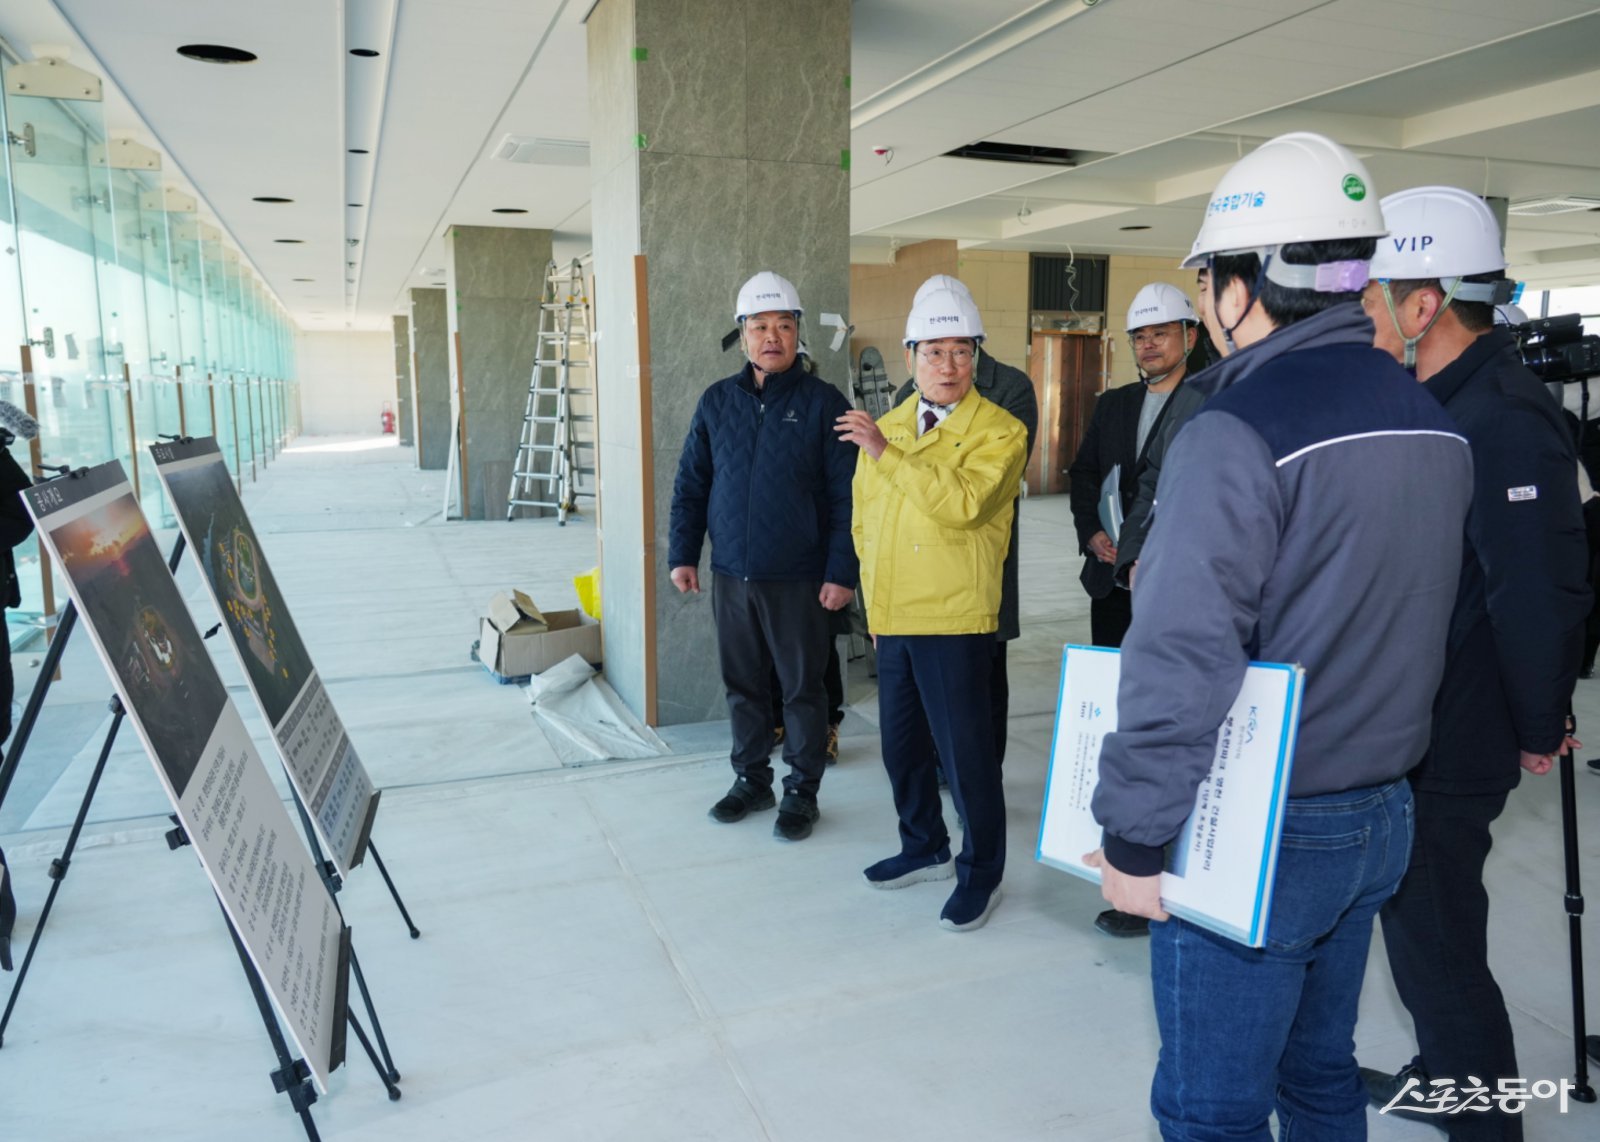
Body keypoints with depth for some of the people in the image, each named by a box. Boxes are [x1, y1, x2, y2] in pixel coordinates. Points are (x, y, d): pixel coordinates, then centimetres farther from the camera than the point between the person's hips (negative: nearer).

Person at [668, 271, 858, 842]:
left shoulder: (823, 403, -6)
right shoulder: (717, 401, 6)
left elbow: (846, 496, -8)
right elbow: (691, 484, 10)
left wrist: (841, 573, -13)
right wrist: (682, 554, 3)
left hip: (799, 581, -4)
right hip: (732, 576, 4)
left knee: (802, 688, 8)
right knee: (743, 685, 14)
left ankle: (802, 791, 23)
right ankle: (751, 780, 31)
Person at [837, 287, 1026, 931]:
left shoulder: (999, 432, -8)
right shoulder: (886, 426, 12)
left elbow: (962, 502, -26)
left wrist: (887, 453, -24)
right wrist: (876, 590, 14)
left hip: (955, 619, -6)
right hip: (891, 617, 7)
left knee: (965, 749, 1)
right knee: (901, 742, 18)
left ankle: (981, 871, 20)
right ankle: (925, 848, 38)